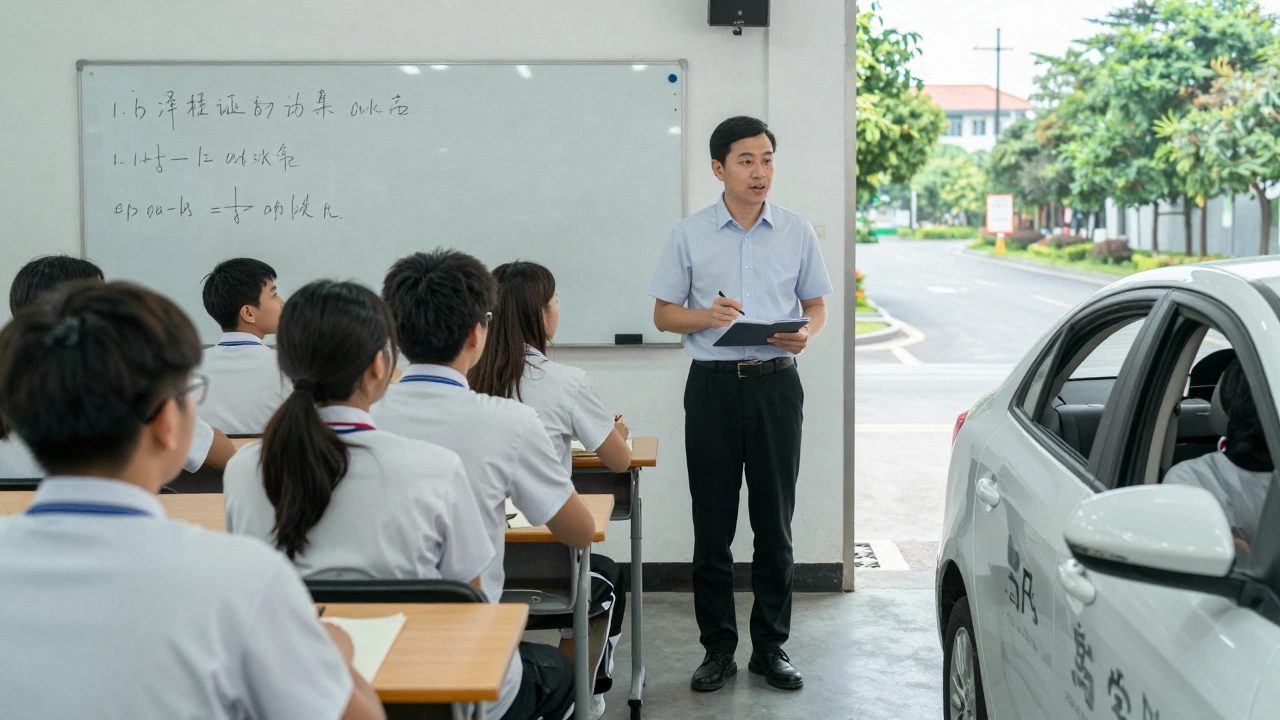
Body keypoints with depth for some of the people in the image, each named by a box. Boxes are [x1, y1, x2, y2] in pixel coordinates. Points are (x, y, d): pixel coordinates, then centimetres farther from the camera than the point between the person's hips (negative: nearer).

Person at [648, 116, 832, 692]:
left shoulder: (797, 233, 7)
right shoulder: (690, 235, 3)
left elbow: (817, 305, 13)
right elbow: (663, 314, 6)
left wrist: (805, 333, -9)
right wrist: (704, 317, -14)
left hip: (776, 384, 1)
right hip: (714, 384, -1)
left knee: (774, 521, 5)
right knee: (712, 525, 3)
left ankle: (771, 647, 16)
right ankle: (717, 648, 14)